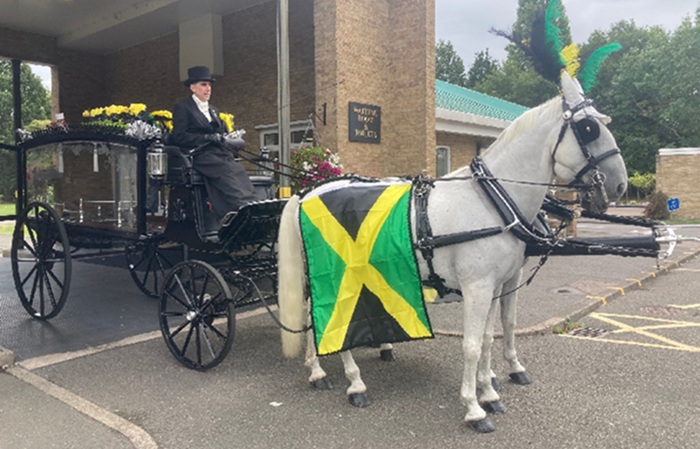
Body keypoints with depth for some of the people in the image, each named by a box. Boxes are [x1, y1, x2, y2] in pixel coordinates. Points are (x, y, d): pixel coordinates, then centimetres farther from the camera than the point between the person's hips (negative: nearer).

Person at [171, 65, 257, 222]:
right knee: (227, 171, -35)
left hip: (221, 154, 6)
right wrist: (209, 137, -10)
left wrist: (223, 139, 2)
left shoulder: (214, 110, 32)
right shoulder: (182, 108, 10)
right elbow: (179, 137, -3)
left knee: (240, 172, -27)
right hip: (201, 156, -6)